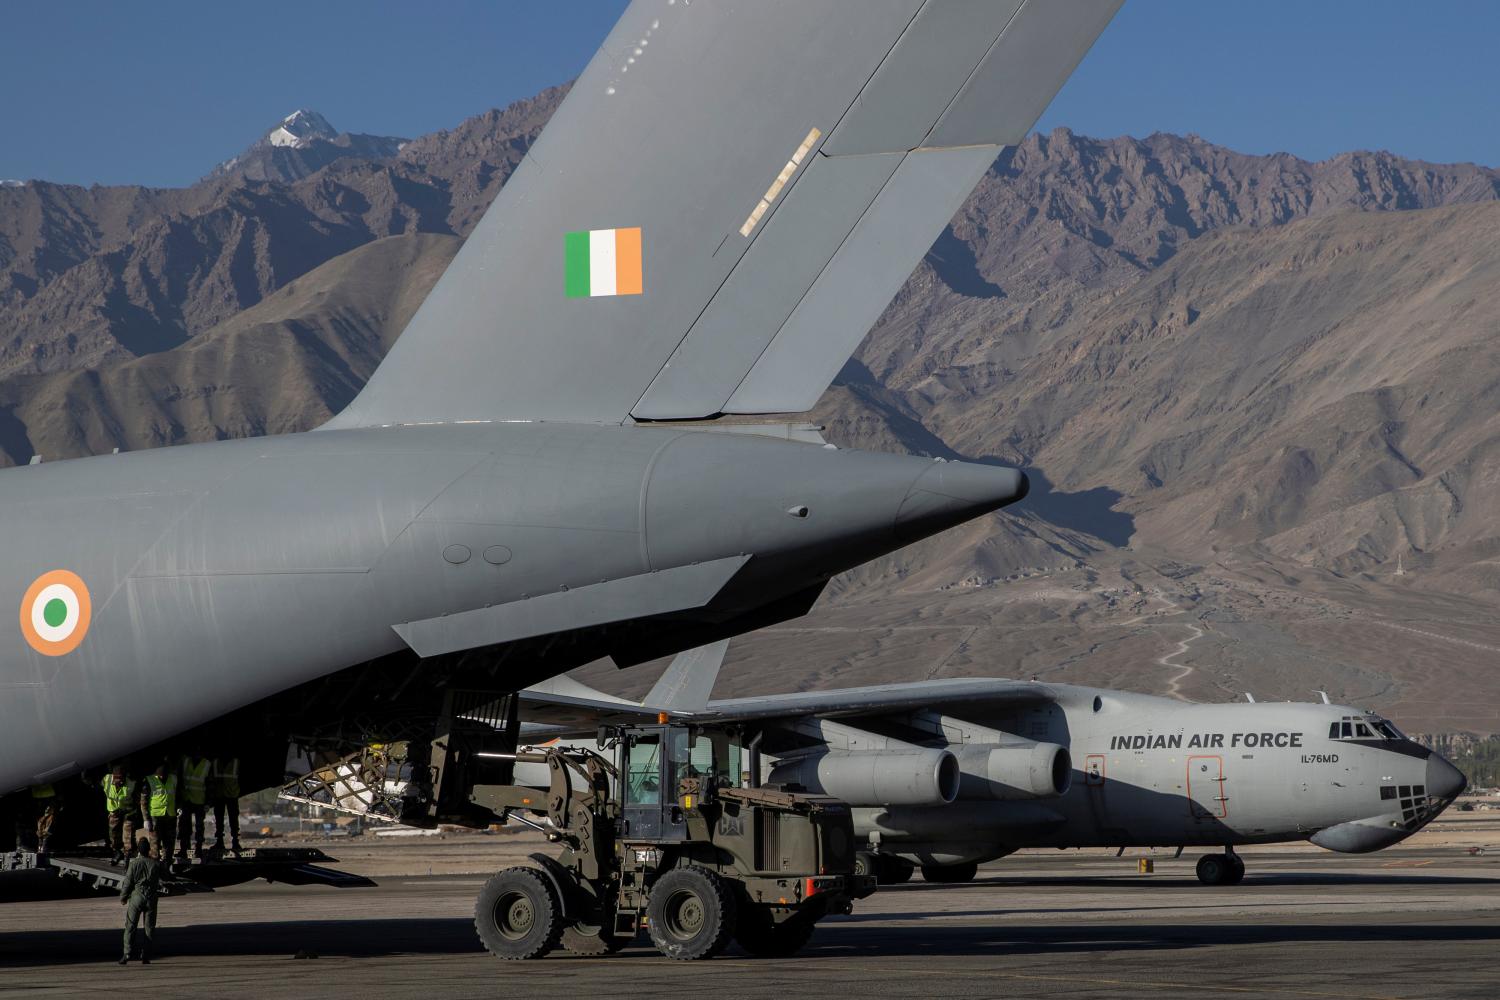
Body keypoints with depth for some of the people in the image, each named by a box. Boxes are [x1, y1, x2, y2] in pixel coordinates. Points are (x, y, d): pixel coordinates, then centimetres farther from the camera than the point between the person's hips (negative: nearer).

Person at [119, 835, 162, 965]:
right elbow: (161, 881, 7)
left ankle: (128, 953, -10)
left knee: (130, 926, 3)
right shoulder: (156, 864, -2)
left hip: (136, 897, -2)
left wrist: (123, 898, 7)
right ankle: (145, 956, 6)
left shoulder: (134, 863, -8)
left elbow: (128, 882, -4)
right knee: (148, 928, 7)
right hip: (151, 898, 2)